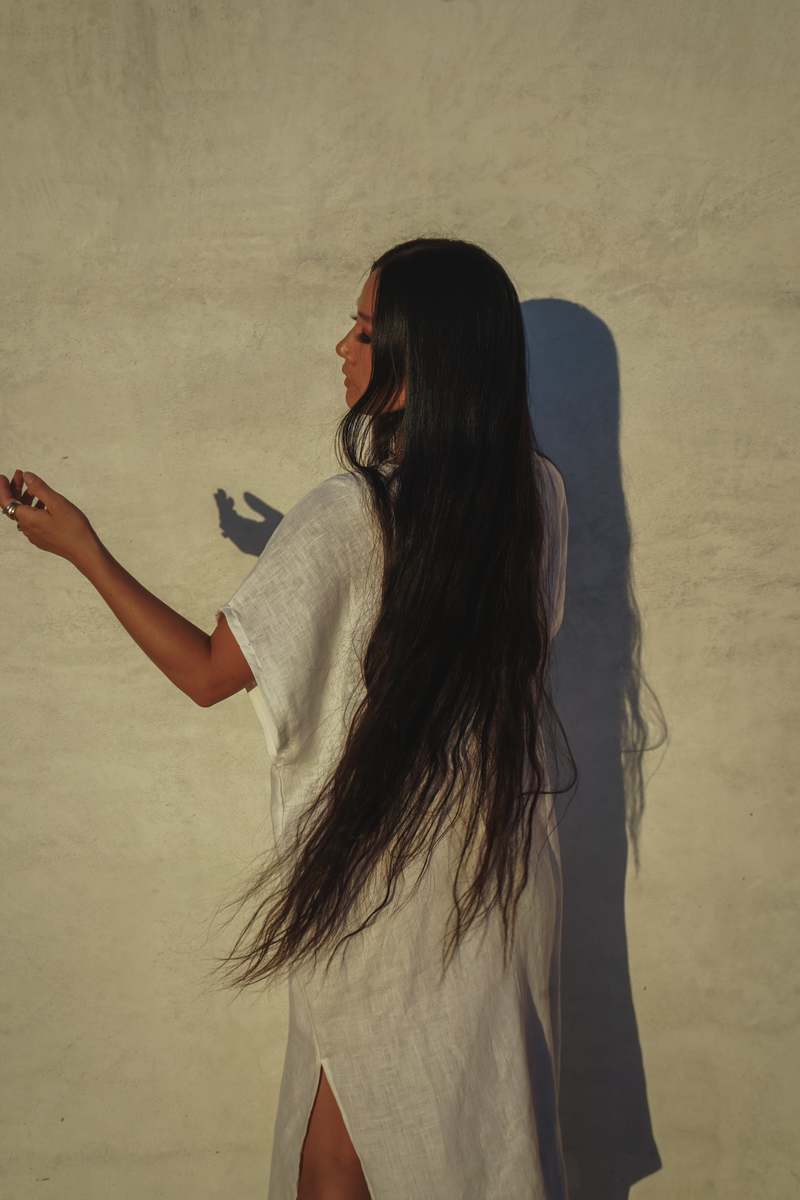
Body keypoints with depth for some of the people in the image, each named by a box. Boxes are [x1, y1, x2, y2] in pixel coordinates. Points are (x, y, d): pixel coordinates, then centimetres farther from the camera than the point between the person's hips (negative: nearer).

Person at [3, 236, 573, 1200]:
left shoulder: (346, 516, -24)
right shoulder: (539, 493, -7)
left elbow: (208, 673, -15)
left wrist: (82, 549, -8)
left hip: (380, 878, -5)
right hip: (505, 863, 5)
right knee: (489, 1113, 23)